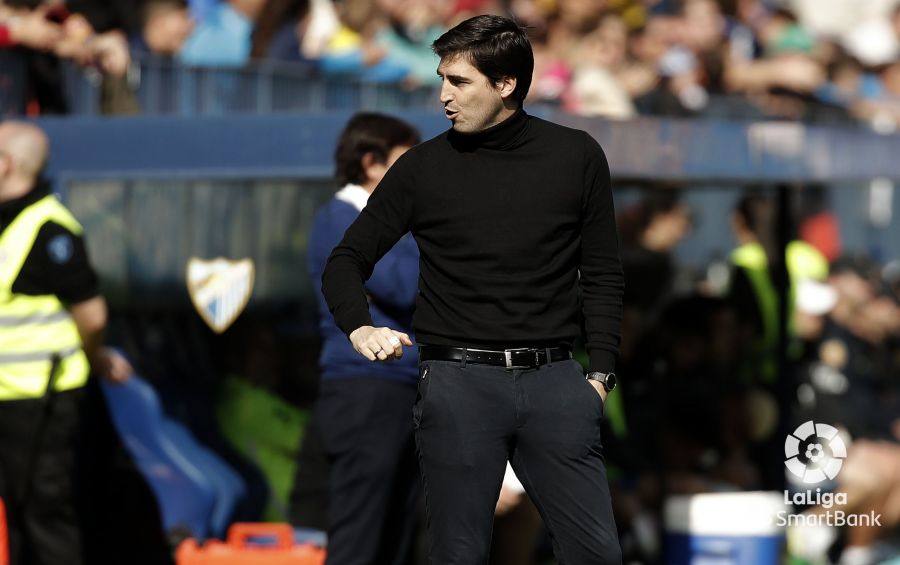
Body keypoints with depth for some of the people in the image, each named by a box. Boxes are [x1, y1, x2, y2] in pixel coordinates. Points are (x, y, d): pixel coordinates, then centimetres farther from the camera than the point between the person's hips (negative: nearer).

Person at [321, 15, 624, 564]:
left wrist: (600, 374, 2)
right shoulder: (423, 167, 5)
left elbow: (603, 275, 12)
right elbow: (346, 262, 9)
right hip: (457, 382, 0)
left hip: (553, 377, 0)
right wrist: (362, 328, -11)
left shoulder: (577, 156, 7)